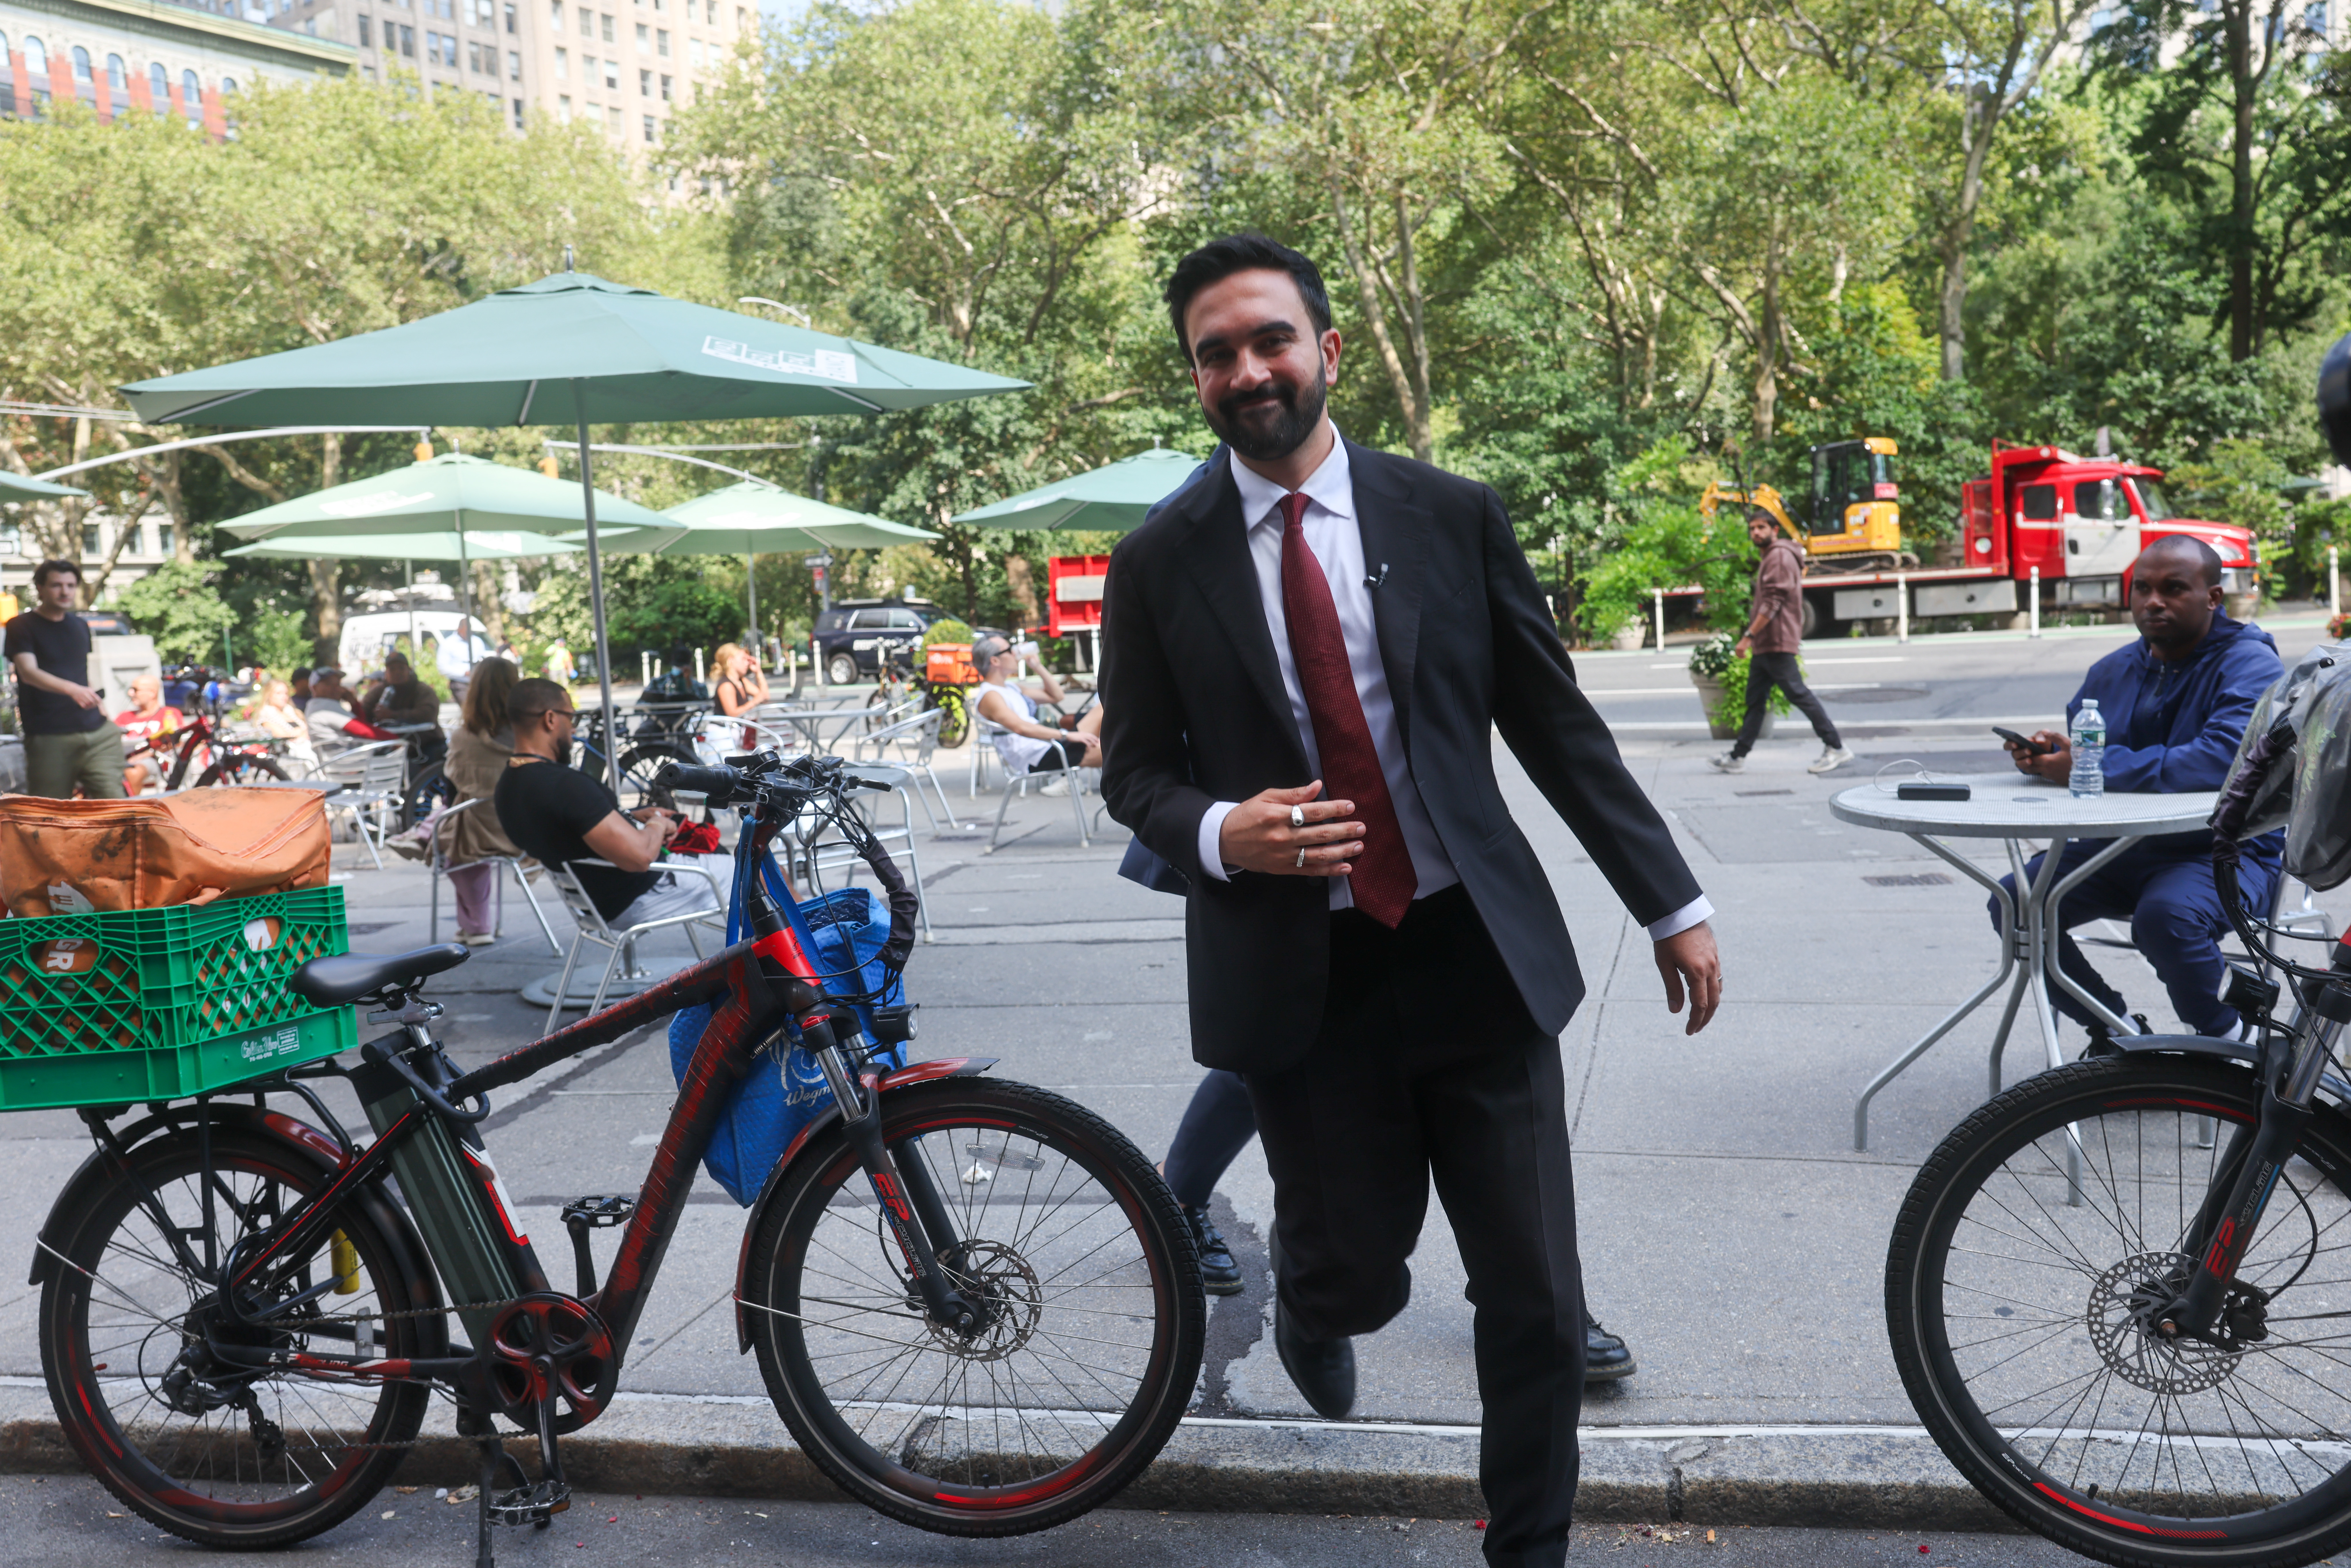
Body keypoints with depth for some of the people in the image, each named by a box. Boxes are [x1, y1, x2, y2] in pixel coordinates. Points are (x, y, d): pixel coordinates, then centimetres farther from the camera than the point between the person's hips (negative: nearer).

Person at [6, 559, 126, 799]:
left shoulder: (81, 627, 17)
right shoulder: (22, 627, -2)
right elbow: (28, 672, -18)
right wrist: (72, 689, -34)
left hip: (97, 734, 5)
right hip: (48, 737, -5)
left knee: (113, 800, -8)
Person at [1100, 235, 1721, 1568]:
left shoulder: (1453, 517, 1)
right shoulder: (1160, 565, 0)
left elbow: (1559, 725, 5)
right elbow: (1136, 772, 5)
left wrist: (1672, 904, 5)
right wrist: (1219, 835, -17)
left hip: (1478, 948, 1)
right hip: (1297, 976, -1)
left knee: (1538, 1302, 5)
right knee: (1357, 1269, 7)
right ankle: (1317, 1308, 46)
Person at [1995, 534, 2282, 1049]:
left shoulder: (2248, 664, -10)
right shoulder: (2113, 671, 12)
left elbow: (2224, 759, -28)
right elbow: (2076, 754, 15)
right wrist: (2044, 757, -13)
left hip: (2227, 851, -6)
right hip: (2119, 849, 7)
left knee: (2165, 915, -36)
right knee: (2014, 902, -13)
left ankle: (2229, 1041, -6)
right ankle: (2116, 1028, 7)